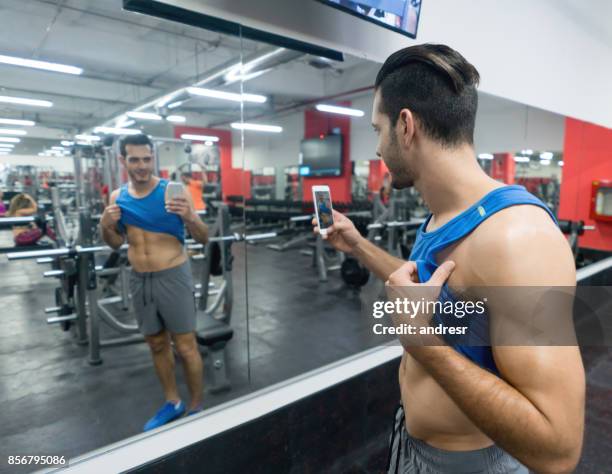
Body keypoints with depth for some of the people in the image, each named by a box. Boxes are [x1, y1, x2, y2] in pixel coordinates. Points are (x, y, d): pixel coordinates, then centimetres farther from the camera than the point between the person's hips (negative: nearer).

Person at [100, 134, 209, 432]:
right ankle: (172, 402, 37)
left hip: (173, 277, -5)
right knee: (157, 345, 18)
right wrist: (106, 226, -7)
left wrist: (190, 218, -31)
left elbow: (203, 239, -11)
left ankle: (196, 408, 23)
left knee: (185, 347, 3)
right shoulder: (118, 196, 5)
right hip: (139, 280, 6)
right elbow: (116, 243, 14)